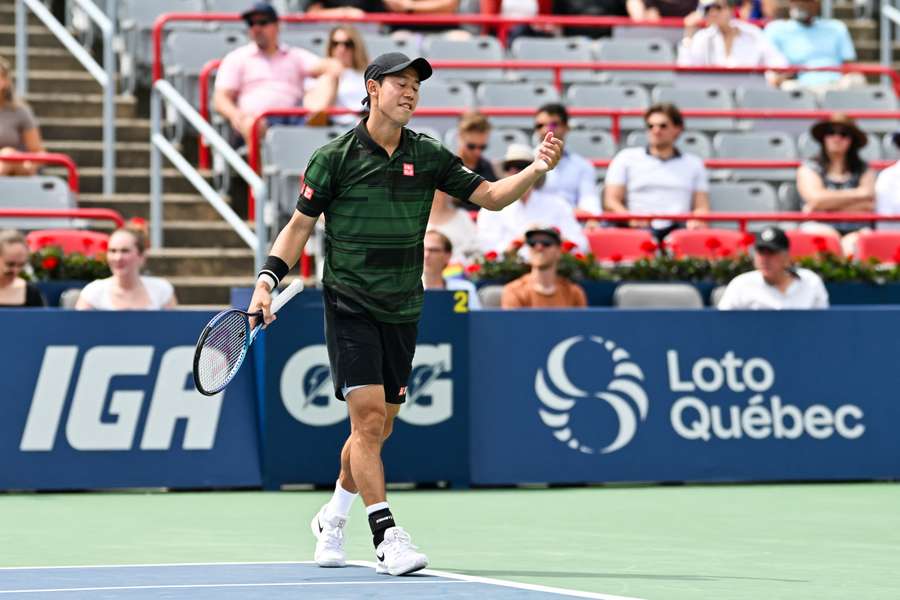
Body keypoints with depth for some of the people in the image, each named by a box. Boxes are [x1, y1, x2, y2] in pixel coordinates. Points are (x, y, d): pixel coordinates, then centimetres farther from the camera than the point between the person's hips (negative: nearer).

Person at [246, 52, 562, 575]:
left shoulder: (427, 155, 3)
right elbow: (301, 224, 2)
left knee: (379, 429, 12)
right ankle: (387, 537, -13)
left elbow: (490, 196, 4)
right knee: (369, 415, -16)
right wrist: (268, 280, -9)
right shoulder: (335, 157, -6)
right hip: (350, 306, -4)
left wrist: (538, 168, -13)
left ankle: (333, 518, 35)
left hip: (402, 311, 4)